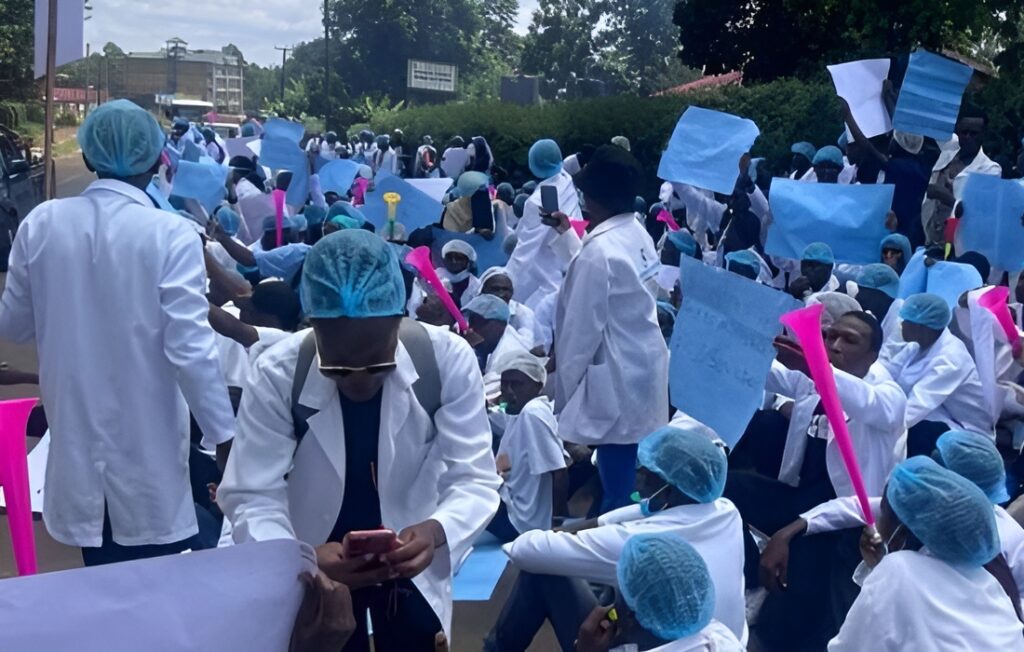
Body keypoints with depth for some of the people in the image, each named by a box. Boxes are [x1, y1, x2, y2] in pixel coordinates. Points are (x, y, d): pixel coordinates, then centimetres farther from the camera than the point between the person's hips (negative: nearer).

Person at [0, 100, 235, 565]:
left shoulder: (41, 224, -3)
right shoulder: (171, 235, -16)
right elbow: (190, 349, -18)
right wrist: (224, 436, -10)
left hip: (76, 443, 4)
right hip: (147, 451, -4)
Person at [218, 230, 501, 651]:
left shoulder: (448, 361, -23)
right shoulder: (275, 375, -24)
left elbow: (474, 480, -20)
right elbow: (250, 498, -22)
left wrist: (437, 531, -42)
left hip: (411, 563, 1)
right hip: (316, 568, 0)